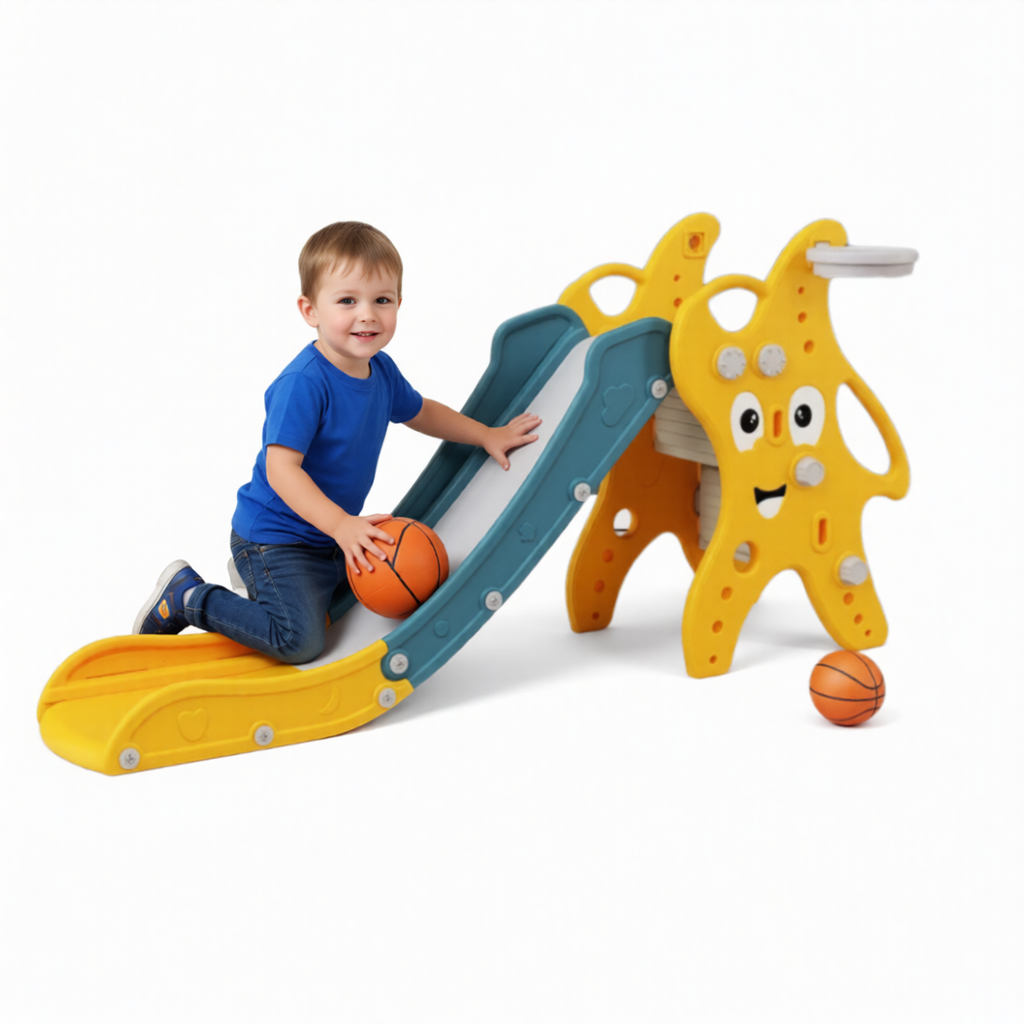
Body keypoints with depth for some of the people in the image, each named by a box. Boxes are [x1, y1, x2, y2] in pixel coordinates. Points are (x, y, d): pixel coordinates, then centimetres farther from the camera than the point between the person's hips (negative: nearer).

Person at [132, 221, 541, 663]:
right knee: (300, 639, -22)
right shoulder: (302, 383, -26)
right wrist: (340, 524, -38)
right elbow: (281, 468, -30)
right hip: (275, 538, -8)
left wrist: (486, 435, 16)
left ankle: (259, 582, 32)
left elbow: (419, 411, 21)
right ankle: (186, 597, -2)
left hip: (331, 537, 9)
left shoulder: (381, 370, 1)